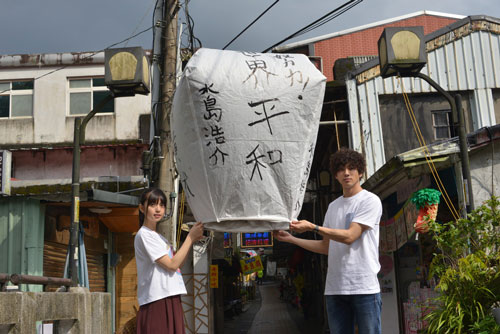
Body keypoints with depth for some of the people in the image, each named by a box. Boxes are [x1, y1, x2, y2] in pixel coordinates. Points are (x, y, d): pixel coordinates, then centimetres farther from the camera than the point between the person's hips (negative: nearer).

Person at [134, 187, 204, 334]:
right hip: (157, 301, -9)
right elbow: (172, 265, -14)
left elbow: (177, 264, 17)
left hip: (170, 301, 9)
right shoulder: (144, 234, -9)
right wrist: (190, 238, -8)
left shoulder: (158, 236, 21)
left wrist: (192, 240, 8)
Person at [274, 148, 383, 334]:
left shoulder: (370, 201, -2)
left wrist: (312, 227, -19)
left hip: (364, 287, -6)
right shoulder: (333, 206, 18)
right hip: (335, 288, 6)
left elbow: (350, 236, -13)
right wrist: (290, 238, 16)